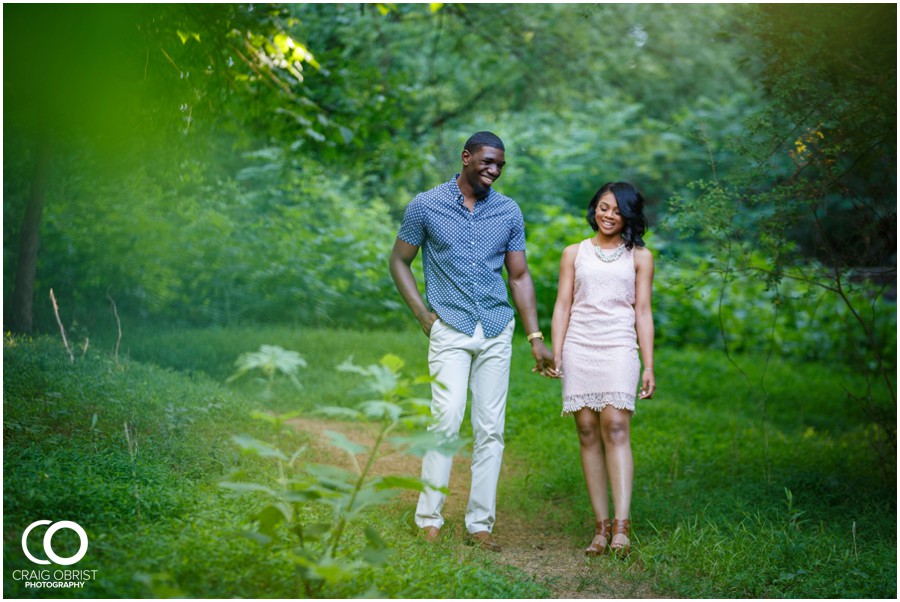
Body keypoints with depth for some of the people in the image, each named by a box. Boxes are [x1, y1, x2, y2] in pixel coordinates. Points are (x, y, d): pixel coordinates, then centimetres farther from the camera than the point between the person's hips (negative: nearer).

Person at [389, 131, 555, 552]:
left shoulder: (509, 212, 8)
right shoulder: (426, 206, 0)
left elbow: (519, 276, 11)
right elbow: (399, 261, 9)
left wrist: (536, 338, 6)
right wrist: (422, 313, -2)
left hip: (497, 332, 3)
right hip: (450, 329, -3)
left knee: (491, 429, 2)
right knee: (447, 419, -16)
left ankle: (480, 524, 7)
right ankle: (429, 519, -7)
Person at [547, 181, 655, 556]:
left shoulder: (639, 256, 13)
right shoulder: (574, 254, 16)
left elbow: (643, 311, 10)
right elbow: (562, 306, 13)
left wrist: (649, 366, 3)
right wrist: (555, 354, 1)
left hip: (619, 348, -2)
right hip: (579, 348, 2)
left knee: (616, 428, -16)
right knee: (588, 433, -2)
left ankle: (621, 526, -22)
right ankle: (601, 526, 0)